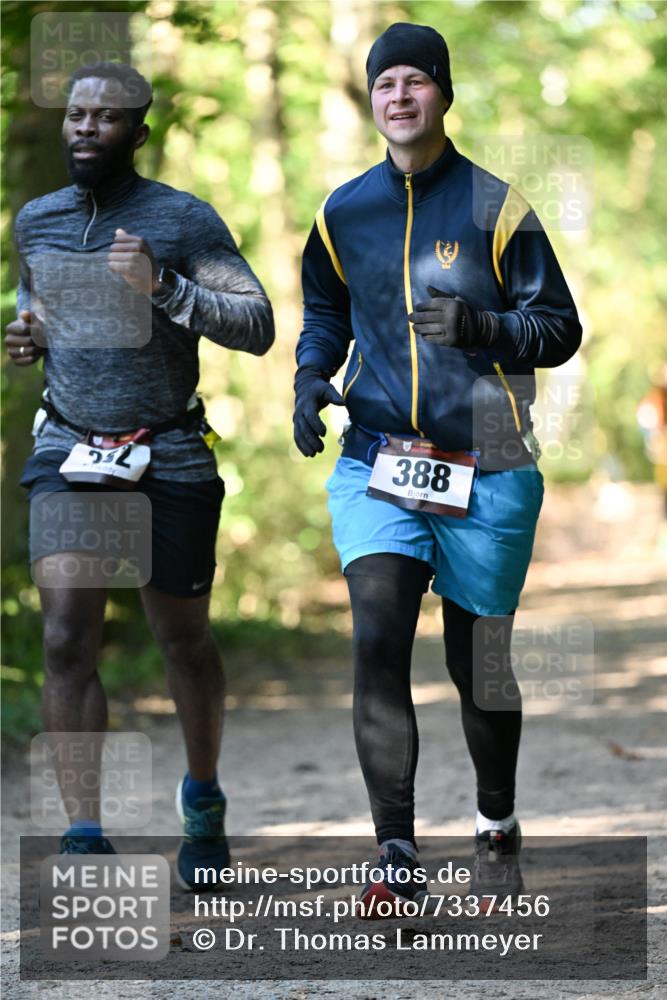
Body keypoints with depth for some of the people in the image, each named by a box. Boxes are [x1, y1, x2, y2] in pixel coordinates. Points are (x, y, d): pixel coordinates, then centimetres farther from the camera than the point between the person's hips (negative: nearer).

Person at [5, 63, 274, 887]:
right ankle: (84, 837, -8)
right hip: (67, 453, 3)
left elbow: (257, 327, -9)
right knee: (67, 640, -11)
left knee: (183, 639, 9)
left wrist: (164, 288, -22)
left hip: (170, 457, -2)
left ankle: (203, 798, 34)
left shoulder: (184, 220, -6)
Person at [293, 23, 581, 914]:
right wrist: (311, 377, 4)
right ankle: (397, 861, -14)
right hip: (376, 452, 2)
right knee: (377, 638, -16)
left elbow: (560, 328, -1)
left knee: (478, 659, 8)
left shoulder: (496, 206, -2)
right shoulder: (344, 212, 8)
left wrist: (479, 325, -20)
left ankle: (497, 829, 33)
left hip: (484, 467, -2)